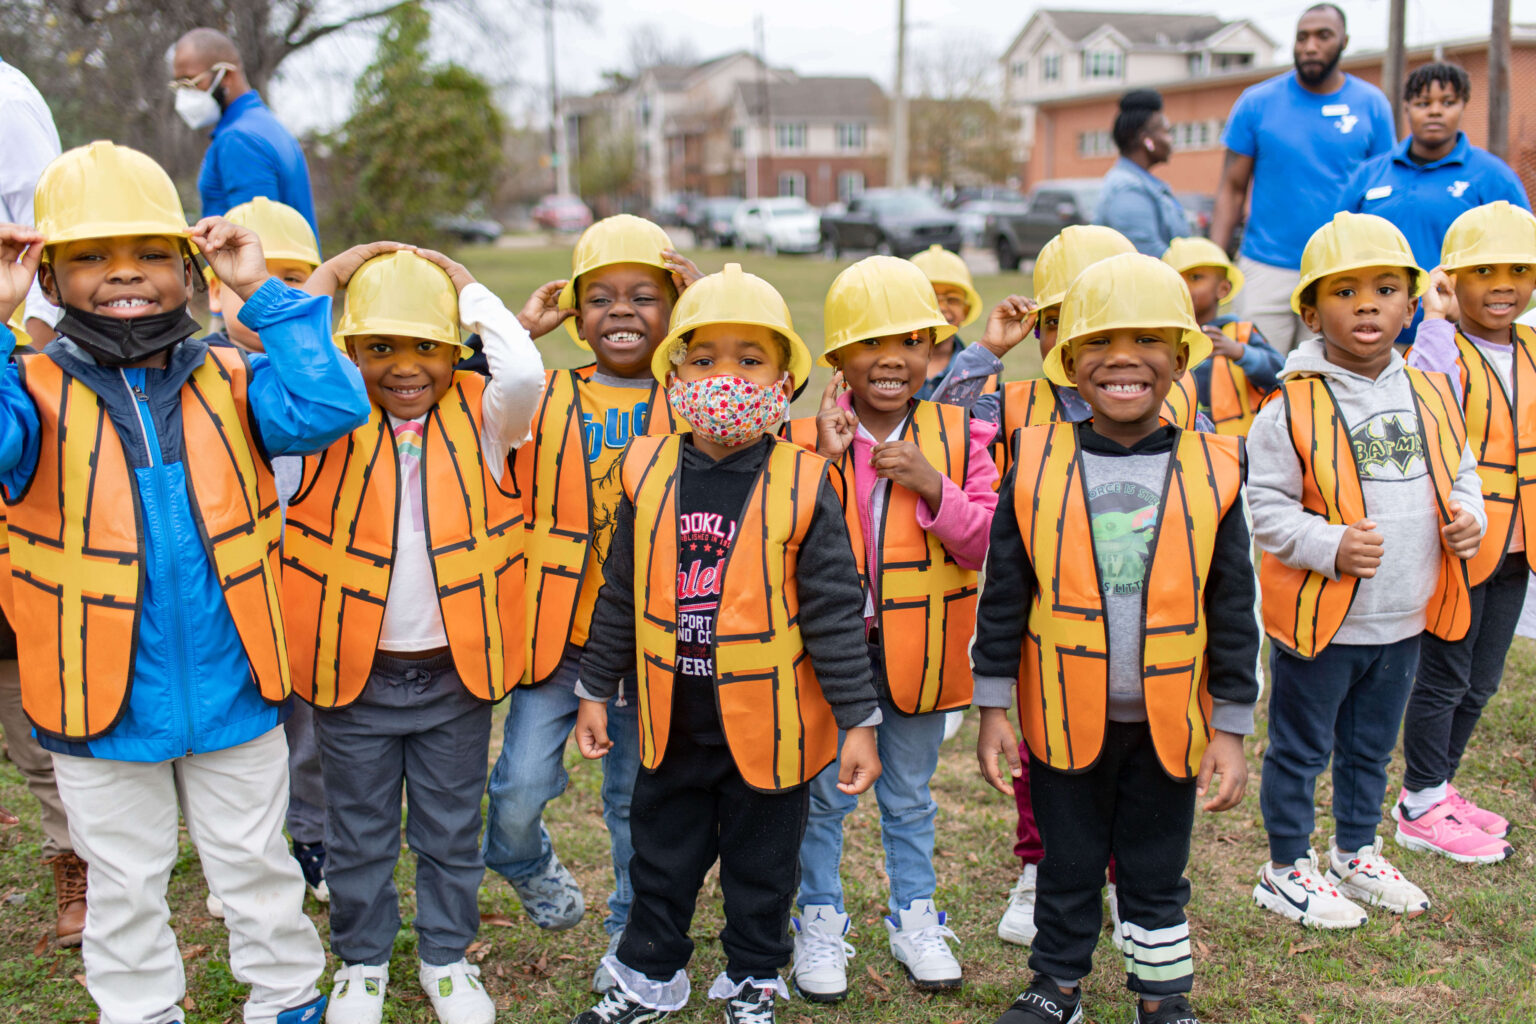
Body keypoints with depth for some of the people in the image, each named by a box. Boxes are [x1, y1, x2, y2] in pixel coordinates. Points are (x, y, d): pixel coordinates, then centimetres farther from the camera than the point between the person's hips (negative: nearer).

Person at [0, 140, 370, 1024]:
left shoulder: (228, 383, -5)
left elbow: (328, 407, -22)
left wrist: (264, 292, -21)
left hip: (233, 695, 1)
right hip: (103, 708, -1)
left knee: (256, 866, 22)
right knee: (126, 885, 20)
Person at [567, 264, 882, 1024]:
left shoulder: (804, 484, -13)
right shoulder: (647, 473, -4)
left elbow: (834, 610, -10)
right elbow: (620, 595, 6)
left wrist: (859, 721, -9)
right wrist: (596, 690, 9)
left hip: (769, 722, -2)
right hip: (672, 718, 3)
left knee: (761, 866, 16)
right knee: (662, 857, 20)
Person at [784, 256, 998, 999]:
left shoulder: (957, 437, -3)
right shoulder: (807, 436, -7)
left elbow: (984, 543, -8)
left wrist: (934, 488, -22)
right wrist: (825, 463, -22)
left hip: (917, 645, 1)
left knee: (909, 796, 18)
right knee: (823, 793, 12)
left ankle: (914, 917, 35)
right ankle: (820, 923, 30)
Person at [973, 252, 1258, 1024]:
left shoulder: (1211, 470, -7)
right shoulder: (1036, 464, -8)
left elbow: (1233, 611, -2)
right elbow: (1003, 595, -2)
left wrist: (1231, 729, -2)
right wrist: (993, 707, -1)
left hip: (1168, 723, 0)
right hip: (1062, 716, 0)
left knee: (1157, 871, 17)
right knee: (1068, 863, 18)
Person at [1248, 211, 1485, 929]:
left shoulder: (1431, 396, 3)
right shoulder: (1293, 408, -15)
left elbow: (1460, 473, 15)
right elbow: (1265, 507, -15)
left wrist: (1468, 518, -5)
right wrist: (1330, 547, -27)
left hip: (1405, 619, 6)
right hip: (1319, 618, -5)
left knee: (1371, 746, 22)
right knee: (1301, 749, 9)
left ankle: (1356, 853, 41)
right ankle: (1285, 868, 26)